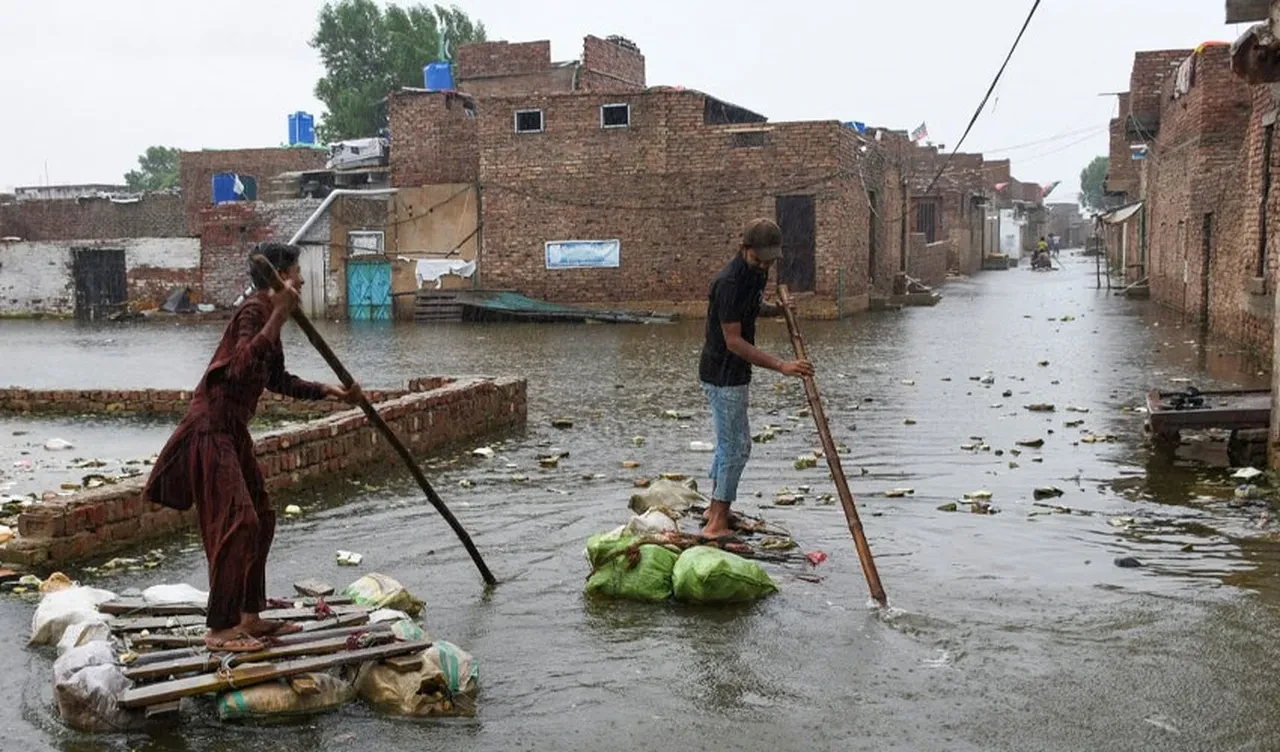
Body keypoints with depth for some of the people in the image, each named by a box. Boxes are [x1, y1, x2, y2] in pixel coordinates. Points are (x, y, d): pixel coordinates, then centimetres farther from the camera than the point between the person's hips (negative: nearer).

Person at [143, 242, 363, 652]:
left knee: (260, 518, 14)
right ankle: (220, 629, -7)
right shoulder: (253, 311, -15)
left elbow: (278, 380, 24)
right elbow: (242, 367, -33)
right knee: (236, 522, -12)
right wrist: (278, 317, -36)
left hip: (232, 432, 10)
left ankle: (250, 617, 22)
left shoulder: (267, 313, 15)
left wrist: (330, 391, 18)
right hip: (212, 429, -10)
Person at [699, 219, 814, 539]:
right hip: (722, 374, -10)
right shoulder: (729, 282, -25)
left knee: (730, 441, 19)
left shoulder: (757, 273, 4)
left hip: (734, 372, 10)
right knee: (736, 446, -7)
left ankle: (715, 509, 33)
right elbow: (734, 341, -26)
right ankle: (717, 524, 0)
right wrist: (781, 366, -30)